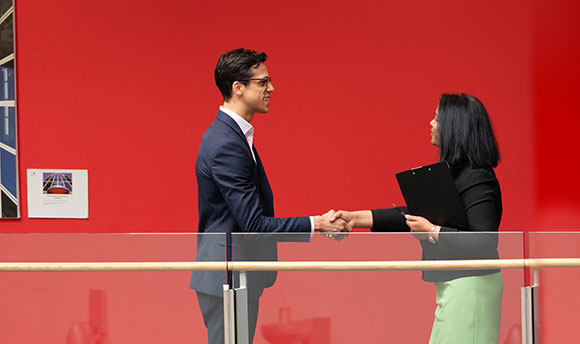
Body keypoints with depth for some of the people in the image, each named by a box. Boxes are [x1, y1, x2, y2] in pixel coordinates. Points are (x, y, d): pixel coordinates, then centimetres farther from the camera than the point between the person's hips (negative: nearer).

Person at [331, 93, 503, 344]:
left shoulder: (477, 178, -17)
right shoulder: (454, 172, 14)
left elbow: (485, 242, -24)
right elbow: (416, 216, 18)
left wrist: (432, 232, -18)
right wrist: (356, 218, 14)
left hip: (469, 284, -10)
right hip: (454, 286, 10)